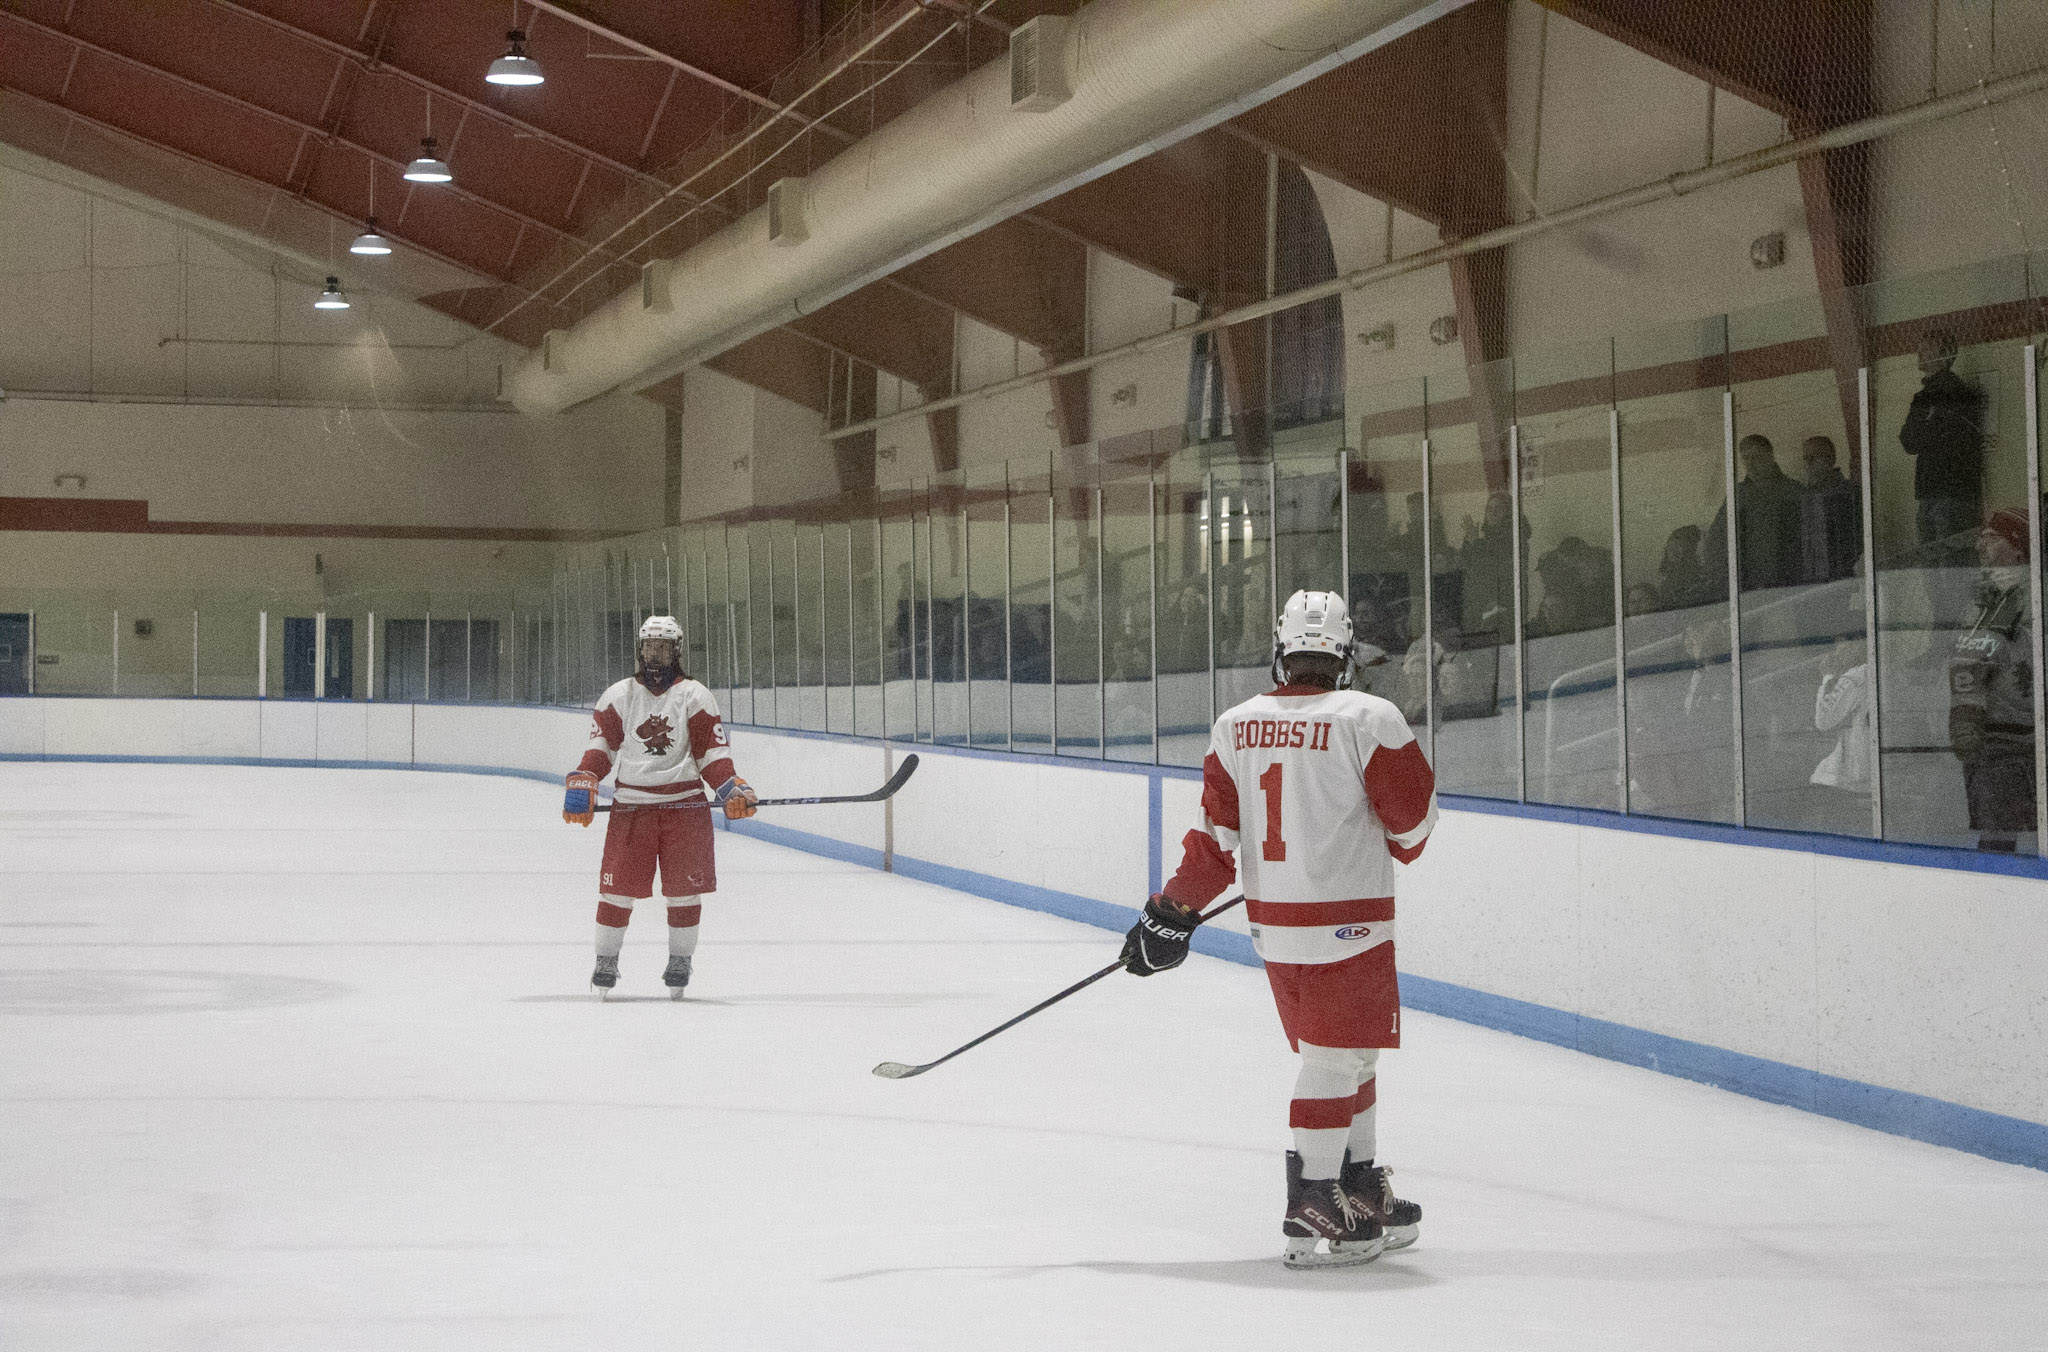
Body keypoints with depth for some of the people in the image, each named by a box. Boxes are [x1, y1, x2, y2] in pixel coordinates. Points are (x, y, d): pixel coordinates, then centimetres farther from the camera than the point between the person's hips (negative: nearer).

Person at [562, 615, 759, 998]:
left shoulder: (694, 696, 5)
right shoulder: (618, 696, 8)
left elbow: (712, 751, 4)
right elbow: (600, 746, 8)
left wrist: (731, 788, -9)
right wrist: (582, 785, -6)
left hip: (684, 802, 0)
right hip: (631, 804, 0)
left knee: (685, 887, -1)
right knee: (618, 885, -2)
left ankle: (680, 962, 12)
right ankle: (606, 962, 11)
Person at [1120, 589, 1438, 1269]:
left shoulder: (1235, 726, 2)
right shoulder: (1370, 720, -12)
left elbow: (1217, 836, 2)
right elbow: (1414, 817, -5)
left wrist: (1173, 913, 9)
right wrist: (1390, 850, 17)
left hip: (1271, 919, 6)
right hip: (1346, 921, -6)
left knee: (1348, 1053, 18)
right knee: (1336, 1059, -2)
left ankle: (1360, 1190, 27)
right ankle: (1312, 1214, -4)